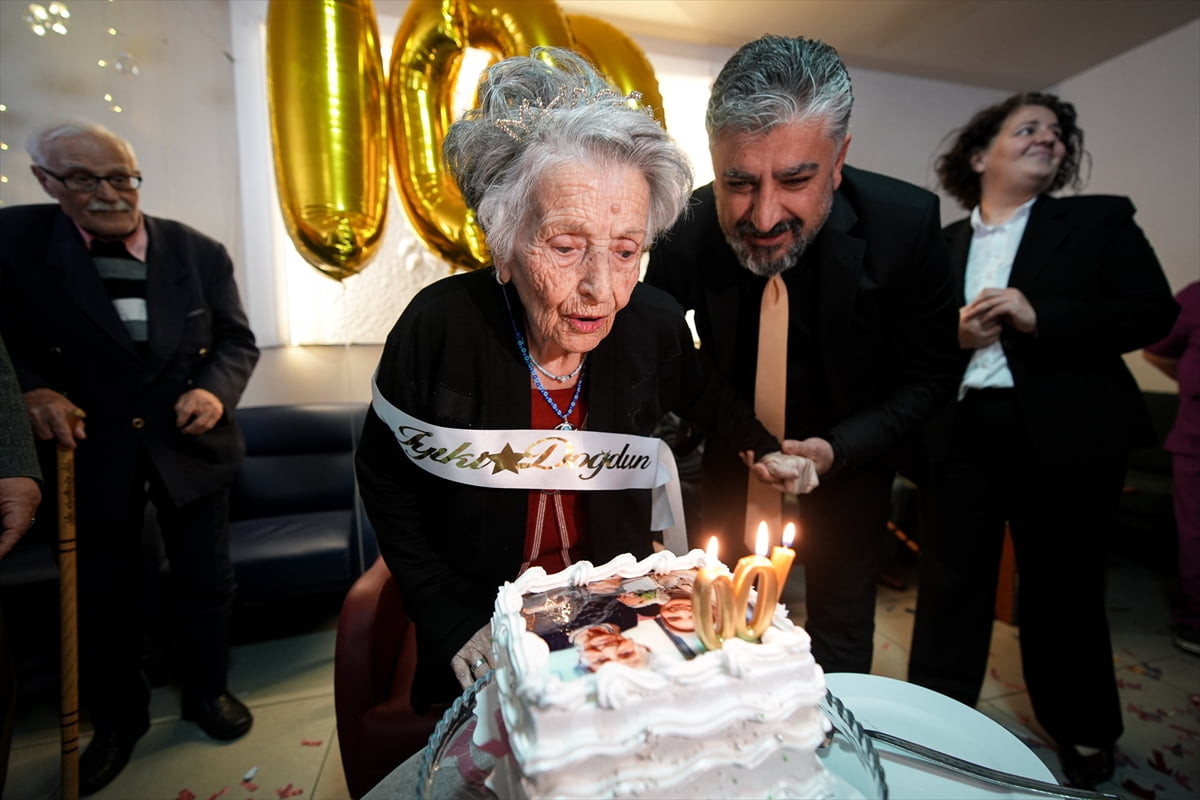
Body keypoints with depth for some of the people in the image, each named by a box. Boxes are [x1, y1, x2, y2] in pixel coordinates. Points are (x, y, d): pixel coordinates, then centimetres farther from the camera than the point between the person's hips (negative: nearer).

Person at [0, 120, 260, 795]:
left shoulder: (201, 252, -3)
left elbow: (237, 340, -1)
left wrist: (215, 390, -19)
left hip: (191, 444, 1)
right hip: (88, 450, 0)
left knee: (208, 582, 13)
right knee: (103, 595, 16)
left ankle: (207, 691, 39)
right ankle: (117, 719, 41)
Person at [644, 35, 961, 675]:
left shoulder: (906, 225, -24)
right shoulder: (688, 231, -23)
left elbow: (931, 377, -13)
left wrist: (839, 450, -26)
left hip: (847, 466, -1)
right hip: (734, 462, 2)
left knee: (839, 645, 17)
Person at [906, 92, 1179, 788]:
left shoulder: (1100, 220, 7)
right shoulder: (940, 244, 10)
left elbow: (1153, 313, -3)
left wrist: (1038, 317, -16)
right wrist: (950, 335, -12)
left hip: (1063, 430, -1)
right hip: (960, 430, 1)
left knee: (1062, 587, 11)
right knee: (950, 581, 8)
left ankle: (1084, 732, 36)